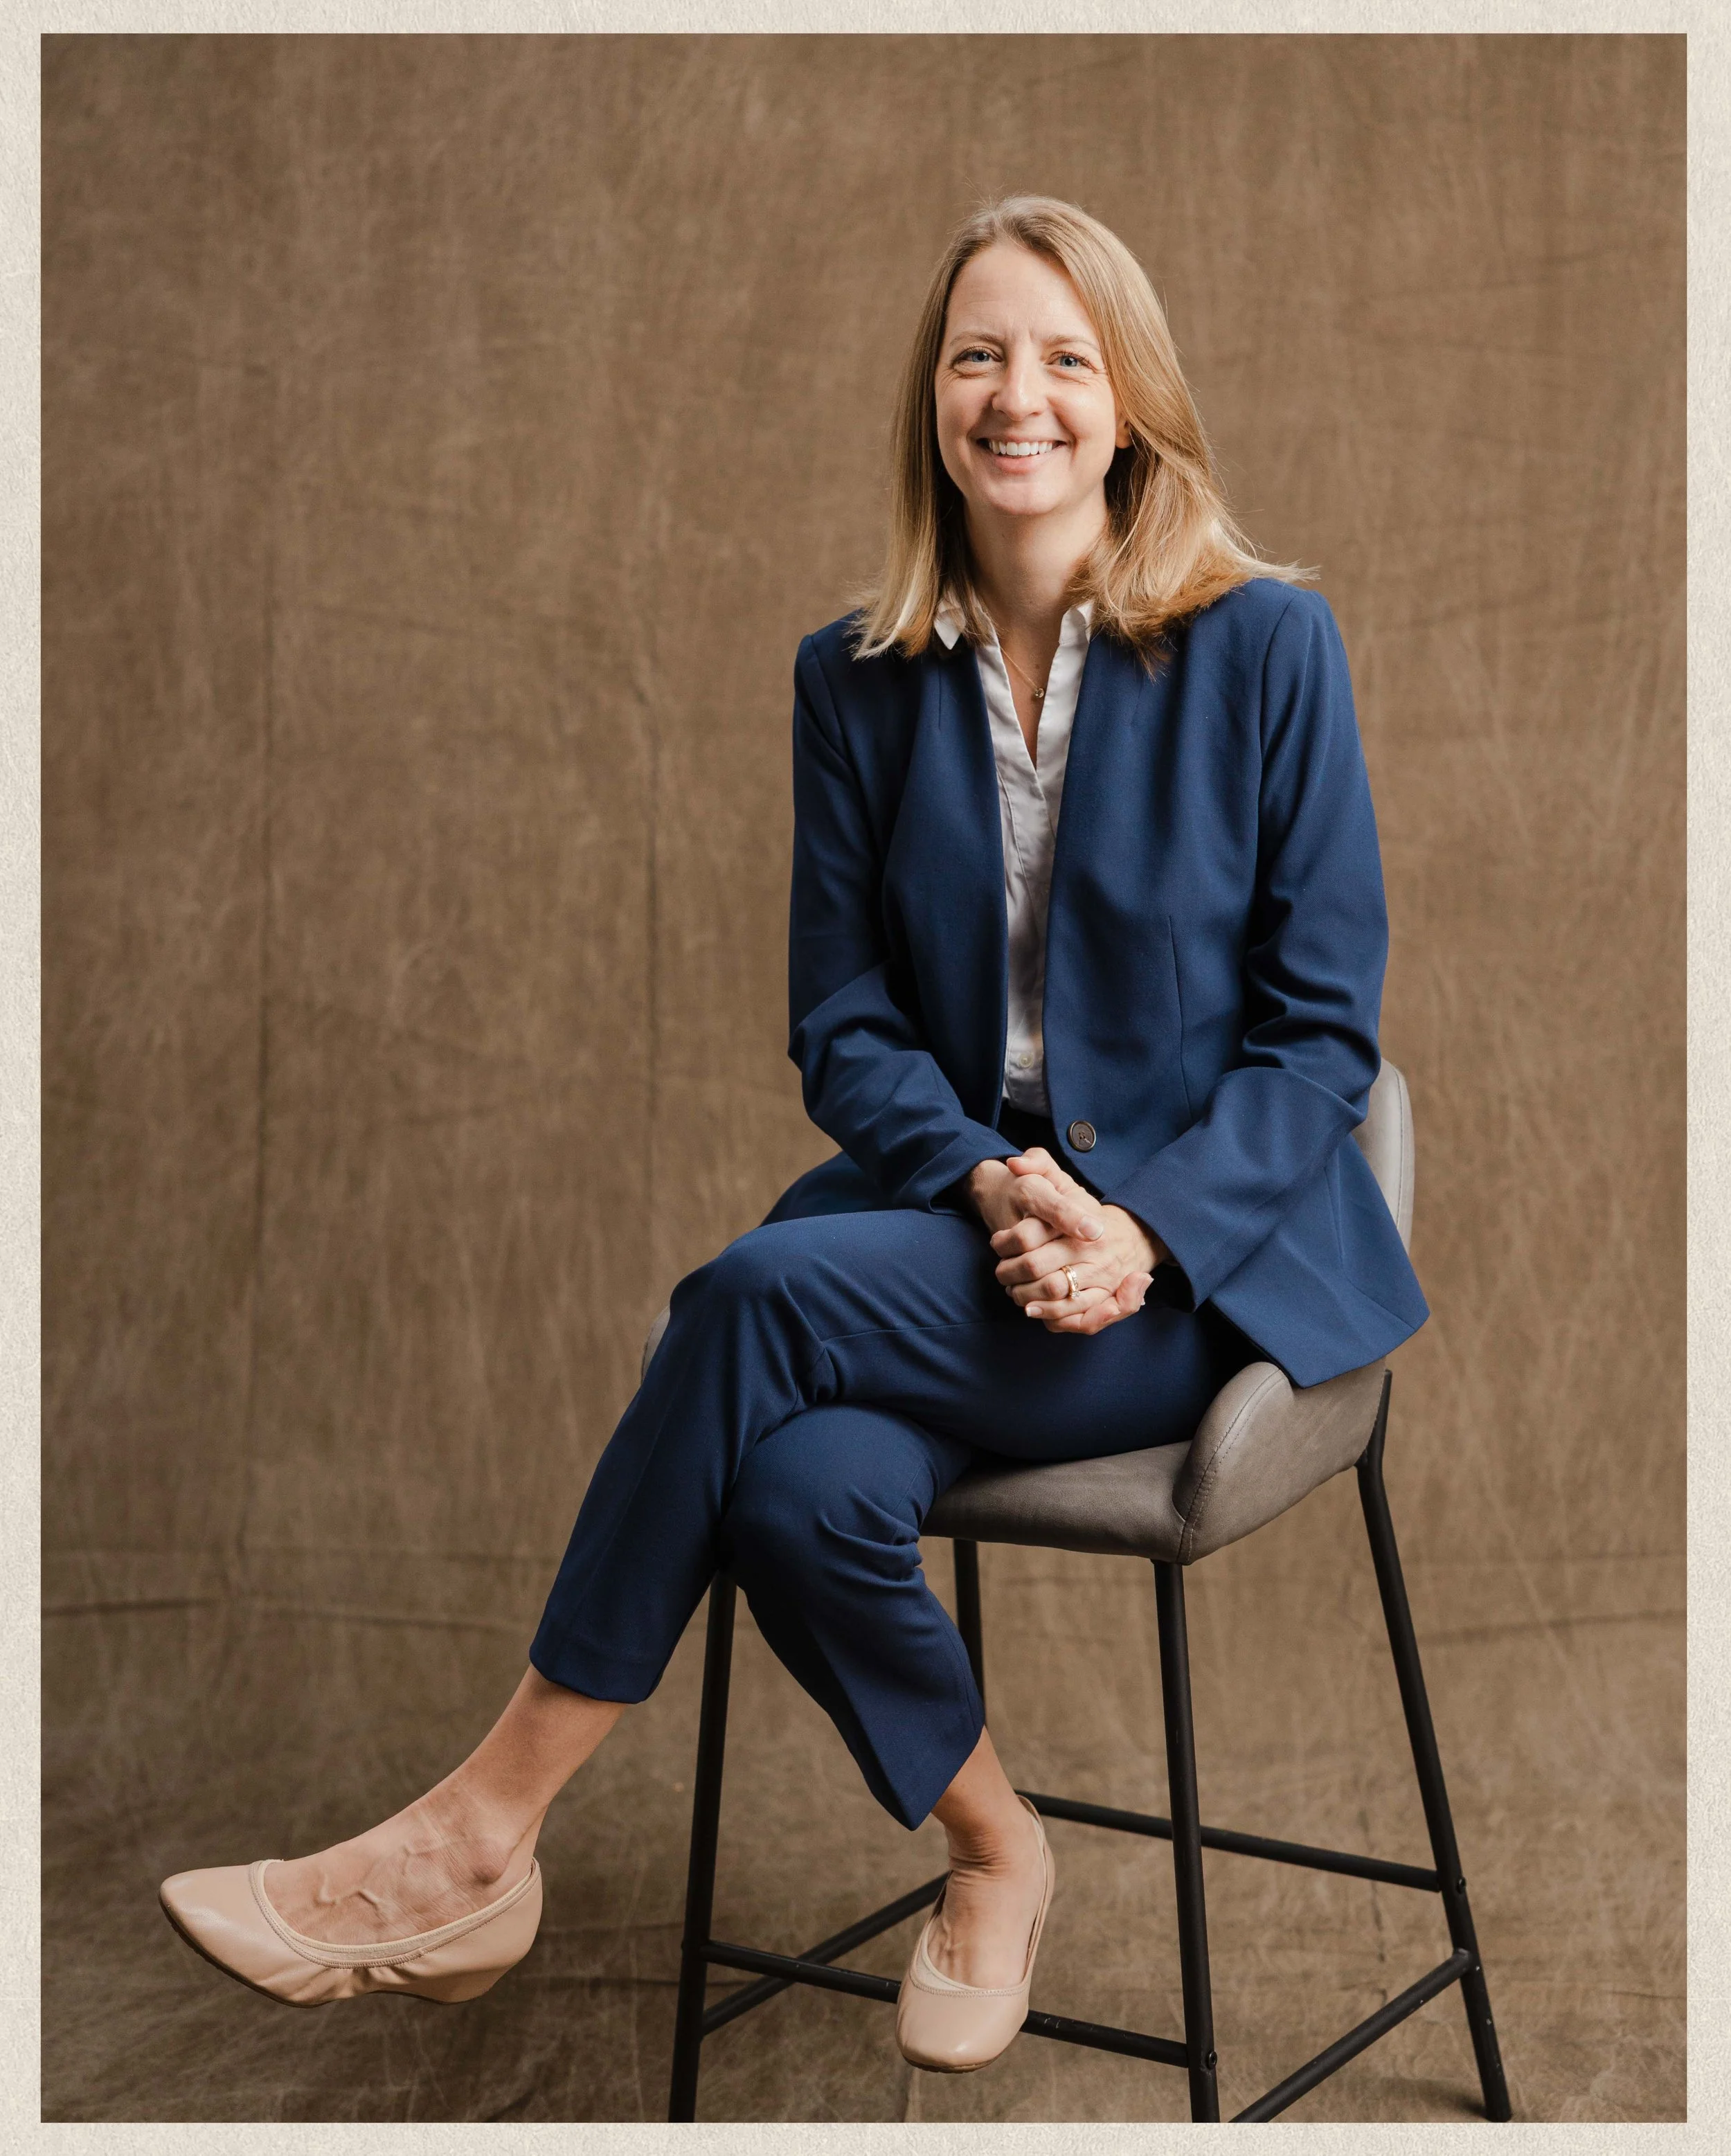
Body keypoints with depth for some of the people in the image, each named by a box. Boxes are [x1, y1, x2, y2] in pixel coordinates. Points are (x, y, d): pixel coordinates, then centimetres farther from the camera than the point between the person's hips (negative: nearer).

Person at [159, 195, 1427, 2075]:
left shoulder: (1263, 642, -4)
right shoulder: (860, 679, 7)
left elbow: (1322, 1027, -3)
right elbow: (843, 1025, 5)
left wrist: (1138, 1222, -18)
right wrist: (989, 1183, -15)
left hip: (1216, 1249, -3)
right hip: (949, 1204, 4)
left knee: (766, 1293, -28)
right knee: (806, 1487, -30)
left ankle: (479, 1842, -16)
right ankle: (991, 1852, 1)